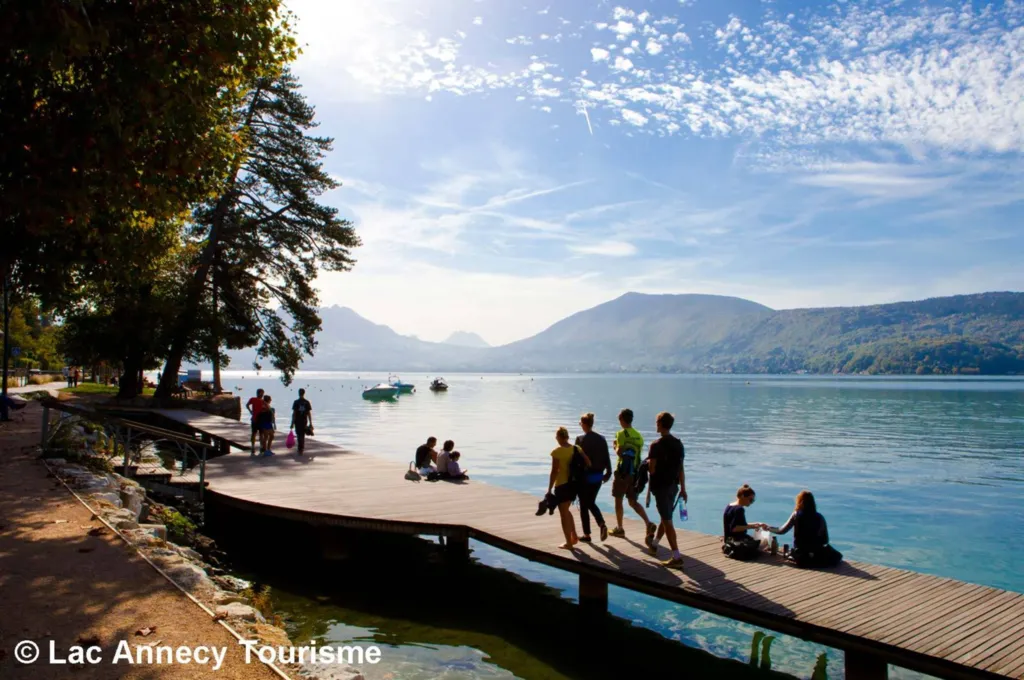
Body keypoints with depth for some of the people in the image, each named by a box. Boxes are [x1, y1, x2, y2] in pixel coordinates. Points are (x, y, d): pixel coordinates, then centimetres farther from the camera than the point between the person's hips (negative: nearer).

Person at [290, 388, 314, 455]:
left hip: (297, 421, -2)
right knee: (303, 435, 15)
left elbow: (294, 413, -6)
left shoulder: (296, 402, -5)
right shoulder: (307, 402, -1)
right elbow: (309, 413, -1)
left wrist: (292, 423, -2)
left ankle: (300, 449, -1)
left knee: (299, 436, 4)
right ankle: (302, 448, 22)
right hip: (304, 421, 2)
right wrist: (310, 423, 4)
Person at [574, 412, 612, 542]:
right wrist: (608, 473, 14)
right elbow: (607, 458, 4)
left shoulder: (580, 439, -13)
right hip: (598, 476, 5)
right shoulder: (602, 439, 2)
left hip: (584, 476, -5)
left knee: (584, 506, 8)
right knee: (591, 503, 21)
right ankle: (602, 525, 0)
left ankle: (587, 534, 13)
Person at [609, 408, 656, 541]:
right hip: (634, 472, 6)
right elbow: (638, 454, 13)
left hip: (623, 471, -6)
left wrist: (615, 447, 1)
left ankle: (619, 529, 15)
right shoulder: (638, 436, 11)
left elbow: (620, 452, -18)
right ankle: (648, 523, -5)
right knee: (633, 502, 12)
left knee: (618, 500, 9)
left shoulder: (622, 434, -11)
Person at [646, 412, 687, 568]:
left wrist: (647, 464, 3)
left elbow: (652, 469, -19)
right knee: (666, 517, 21)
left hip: (660, 486, -7)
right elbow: (681, 468, 8)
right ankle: (654, 544, 42)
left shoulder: (657, 445, -16)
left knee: (667, 521, -3)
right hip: (674, 486, 7)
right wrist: (683, 488, 13)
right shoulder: (678, 444, 4)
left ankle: (676, 557, -5)